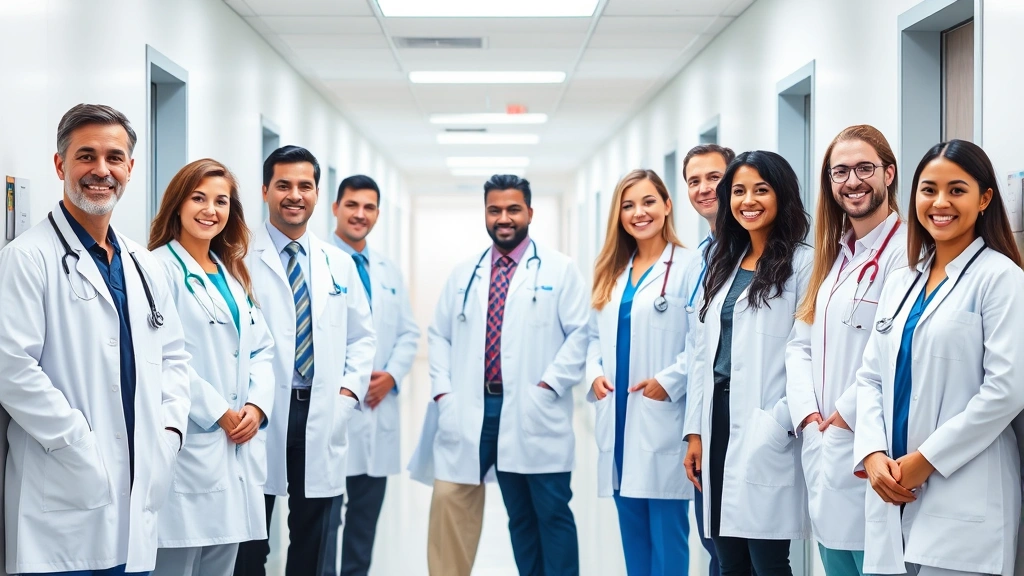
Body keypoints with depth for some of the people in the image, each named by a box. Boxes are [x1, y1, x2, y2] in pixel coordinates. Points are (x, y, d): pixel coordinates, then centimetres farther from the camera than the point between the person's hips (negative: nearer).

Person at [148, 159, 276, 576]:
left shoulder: (233, 275, 19)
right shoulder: (159, 268, -7)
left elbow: (261, 348, 17)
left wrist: (257, 405, -1)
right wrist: (218, 412, -14)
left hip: (237, 445, 8)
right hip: (187, 445, -8)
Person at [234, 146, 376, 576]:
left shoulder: (339, 265, 13)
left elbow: (362, 337, 17)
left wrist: (349, 390, 3)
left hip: (322, 417, 5)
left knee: (311, 538, 12)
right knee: (251, 540, 3)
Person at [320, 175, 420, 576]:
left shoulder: (389, 272, 17)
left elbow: (408, 333, 15)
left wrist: (392, 374, -3)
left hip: (378, 408, 7)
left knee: (367, 513, 12)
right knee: (324, 515, -4)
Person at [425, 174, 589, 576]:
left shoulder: (559, 270, 2)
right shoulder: (464, 275, 15)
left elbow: (580, 333, -4)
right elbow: (439, 335, 15)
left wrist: (549, 385, -13)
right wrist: (442, 389, 2)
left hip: (533, 415, -3)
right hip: (470, 410, 3)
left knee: (550, 512, 2)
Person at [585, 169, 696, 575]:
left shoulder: (689, 266, -7)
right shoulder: (611, 271, 16)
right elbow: (596, 335, 19)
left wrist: (670, 381, -19)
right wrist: (595, 373, 1)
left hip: (662, 421, -7)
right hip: (619, 421, 7)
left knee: (666, 534, -3)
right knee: (632, 533, 13)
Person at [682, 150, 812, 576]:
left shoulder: (802, 263, -5)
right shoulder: (723, 263, 17)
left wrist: (779, 424, -17)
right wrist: (695, 431, 11)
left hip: (766, 433, -7)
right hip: (719, 420, 7)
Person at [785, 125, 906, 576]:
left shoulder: (905, 251, -12)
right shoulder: (833, 255, 17)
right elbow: (801, 343, 13)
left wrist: (845, 416, -16)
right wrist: (809, 414, -3)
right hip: (823, 449, 8)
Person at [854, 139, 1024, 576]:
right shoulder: (900, 283, 15)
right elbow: (870, 379, 13)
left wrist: (925, 461, -13)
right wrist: (874, 455, -5)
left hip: (961, 502, -6)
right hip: (893, 492, 6)